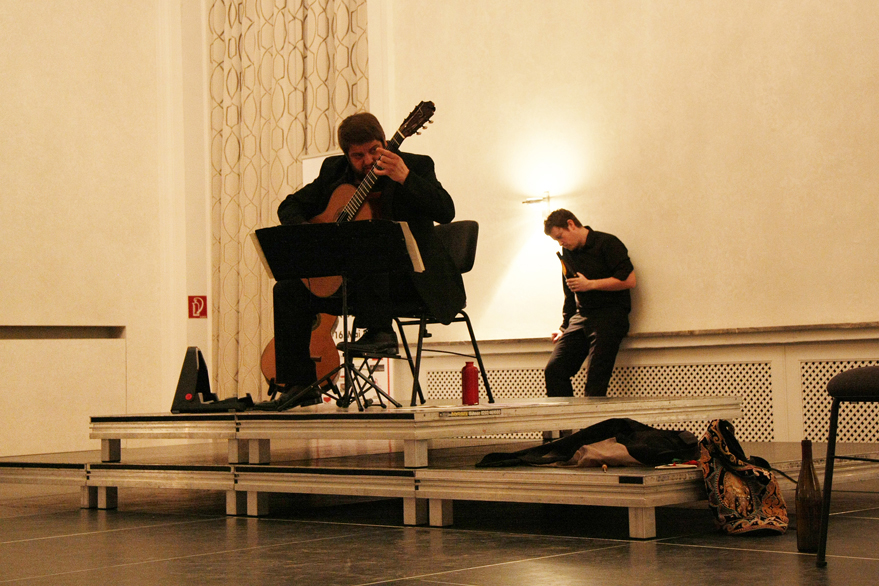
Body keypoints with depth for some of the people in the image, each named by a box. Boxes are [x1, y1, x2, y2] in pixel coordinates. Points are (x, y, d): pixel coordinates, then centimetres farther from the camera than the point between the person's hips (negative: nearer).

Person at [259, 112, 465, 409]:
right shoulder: (334, 170, 8)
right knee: (288, 290, -6)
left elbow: (446, 212, -20)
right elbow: (289, 207, 13)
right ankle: (299, 387, -4)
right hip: (348, 281, 6)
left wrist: (405, 178, -32)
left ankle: (380, 332, -27)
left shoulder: (416, 166, -6)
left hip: (407, 279, -6)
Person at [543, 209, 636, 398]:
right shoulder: (568, 253, 18)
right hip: (581, 317, 7)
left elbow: (629, 280, -13)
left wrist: (590, 284, -12)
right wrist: (564, 327, 20)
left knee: (596, 379, -19)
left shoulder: (607, 243, -4)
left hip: (610, 315, -7)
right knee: (554, 370, -10)